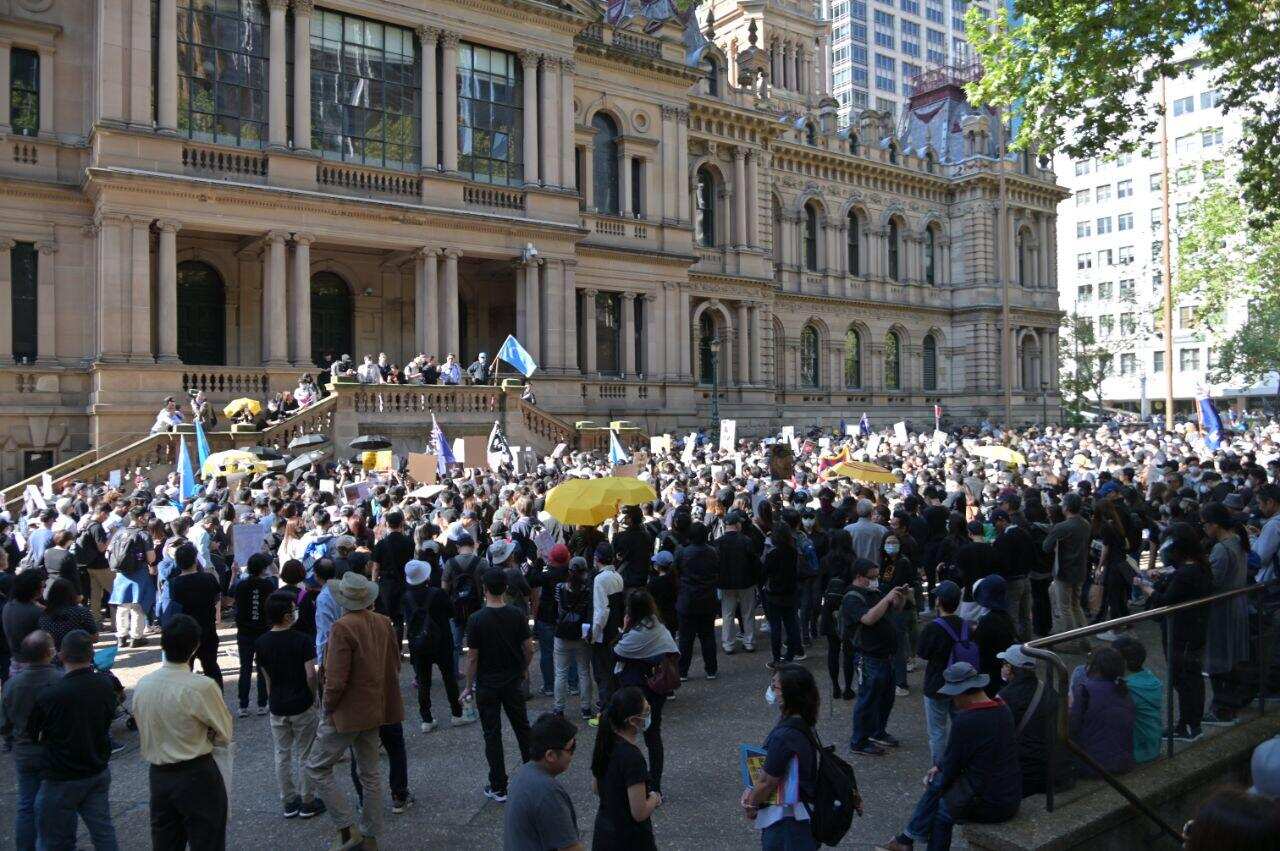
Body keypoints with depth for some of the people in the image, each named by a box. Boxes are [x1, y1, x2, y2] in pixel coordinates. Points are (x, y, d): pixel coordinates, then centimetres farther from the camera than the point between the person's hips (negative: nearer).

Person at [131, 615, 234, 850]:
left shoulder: (142, 685, -3)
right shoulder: (202, 687, -21)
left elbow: (144, 735, 10)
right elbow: (225, 735, -10)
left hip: (157, 775, 6)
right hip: (197, 777, -6)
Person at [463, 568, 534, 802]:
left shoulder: (476, 619, -16)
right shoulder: (517, 615, -8)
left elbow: (472, 657, -12)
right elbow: (529, 648, -4)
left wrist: (469, 686, 0)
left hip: (487, 685, -3)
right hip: (513, 682, 3)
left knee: (492, 734, 7)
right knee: (522, 727, 18)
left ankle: (498, 788, 13)